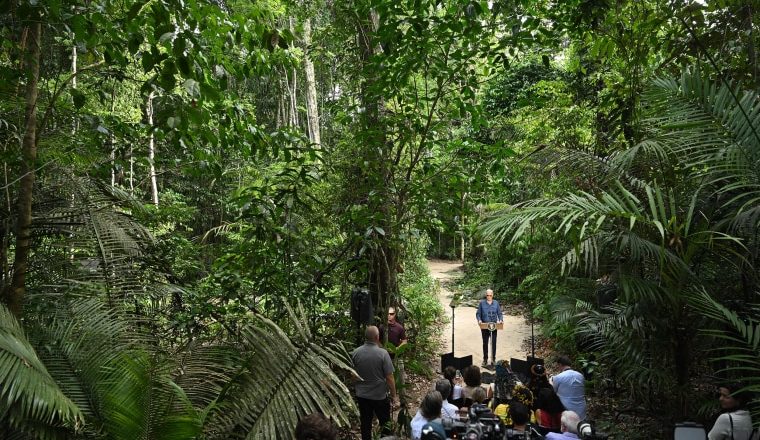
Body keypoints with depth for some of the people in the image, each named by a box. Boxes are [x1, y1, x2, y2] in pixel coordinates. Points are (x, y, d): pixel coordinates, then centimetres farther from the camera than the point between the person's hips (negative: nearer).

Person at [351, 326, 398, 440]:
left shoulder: (355, 353, -8)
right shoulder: (382, 353, -19)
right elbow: (389, 378, -16)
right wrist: (393, 396, -5)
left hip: (362, 395, 3)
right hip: (380, 396, -3)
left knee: (365, 425, 16)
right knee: (385, 424, 16)